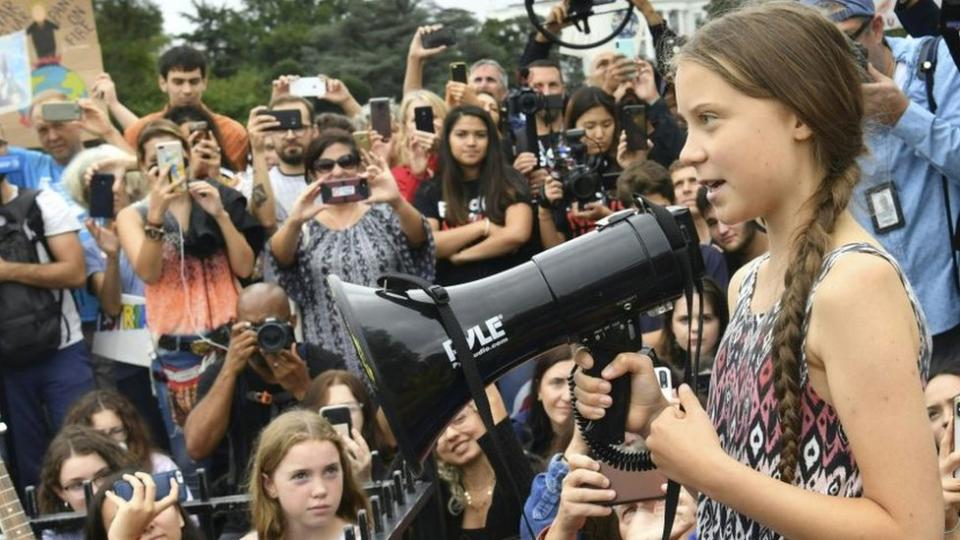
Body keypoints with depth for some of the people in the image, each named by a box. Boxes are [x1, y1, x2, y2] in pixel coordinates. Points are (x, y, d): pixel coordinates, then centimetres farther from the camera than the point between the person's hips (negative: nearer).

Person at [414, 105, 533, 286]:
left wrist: (460, 256, -3)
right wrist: (483, 226, -7)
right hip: (452, 288, 0)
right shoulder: (431, 189, 11)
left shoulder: (509, 181, 6)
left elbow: (517, 234, -8)